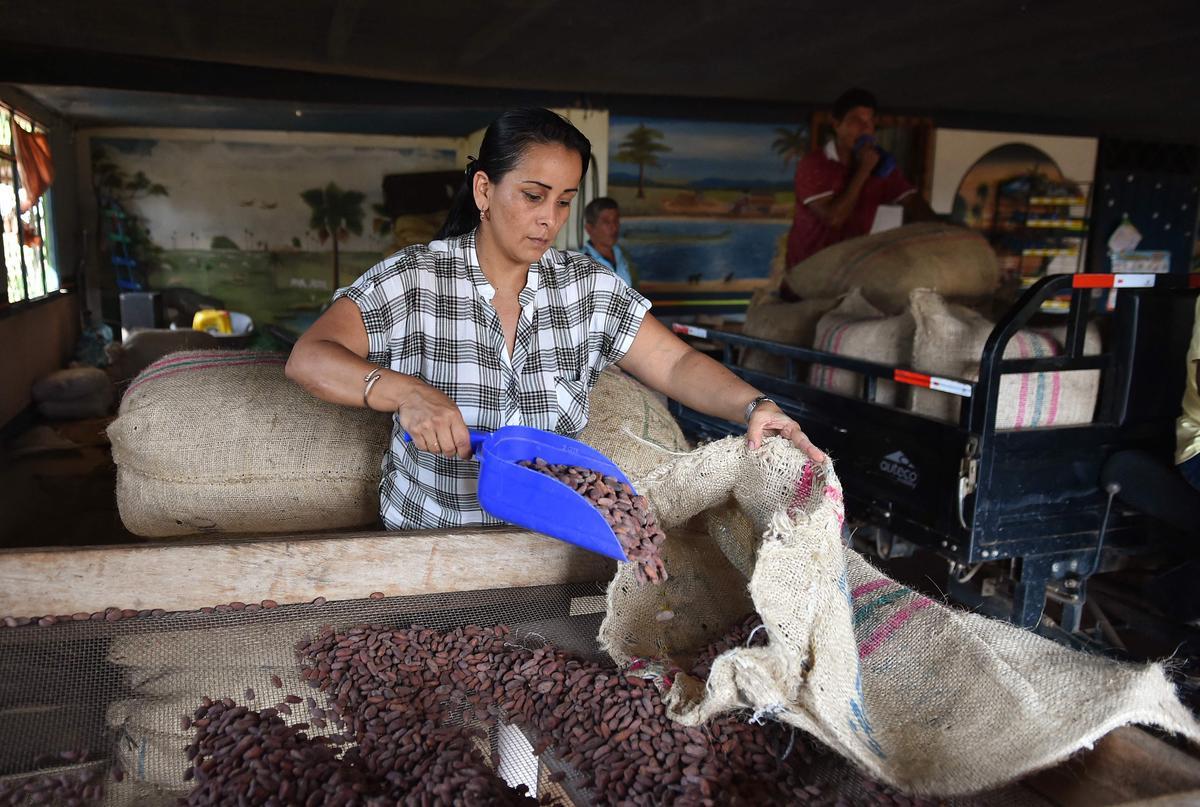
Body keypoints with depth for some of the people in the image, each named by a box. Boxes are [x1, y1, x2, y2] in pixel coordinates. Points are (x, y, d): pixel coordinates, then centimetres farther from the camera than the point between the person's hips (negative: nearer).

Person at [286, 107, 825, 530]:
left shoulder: (588, 286, 2)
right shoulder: (412, 278, -8)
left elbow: (676, 365, -2)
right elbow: (308, 358, -15)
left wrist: (754, 406, -21)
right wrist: (406, 391, -33)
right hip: (427, 537, -2)